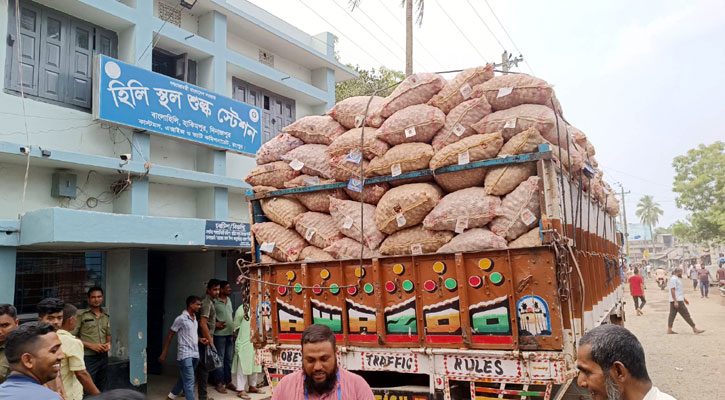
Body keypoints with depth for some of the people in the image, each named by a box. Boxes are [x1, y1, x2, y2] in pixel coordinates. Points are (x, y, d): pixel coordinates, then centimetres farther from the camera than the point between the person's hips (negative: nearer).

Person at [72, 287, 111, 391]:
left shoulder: (106, 316, 11)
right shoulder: (81, 315, -6)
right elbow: (72, 336, -9)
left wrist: (108, 343, 0)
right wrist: (90, 345, -15)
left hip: (103, 356, 6)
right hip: (88, 358, -5)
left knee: (101, 389, 14)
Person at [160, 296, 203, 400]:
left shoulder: (195, 319, 11)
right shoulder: (181, 319, -10)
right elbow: (170, 336, -5)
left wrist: (200, 339, 3)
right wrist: (163, 353, -5)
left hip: (195, 354, 7)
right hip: (185, 354, -7)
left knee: (184, 379, 16)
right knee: (189, 382, -6)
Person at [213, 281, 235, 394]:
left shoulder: (229, 300, 11)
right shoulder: (214, 301, -11)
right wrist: (216, 324, -16)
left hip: (230, 334, 7)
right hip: (220, 334, -7)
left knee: (229, 359, 12)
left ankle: (228, 382, 21)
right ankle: (219, 384, 9)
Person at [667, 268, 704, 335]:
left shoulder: (677, 279, 18)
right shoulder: (673, 279, -15)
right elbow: (672, 290, -21)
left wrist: (684, 299, 27)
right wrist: (675, 301, -24)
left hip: (678, 300, 10)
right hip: (677, 301, -10)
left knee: (672, 315, 7)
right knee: (686, 314, -5)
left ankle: (669, 330, 6)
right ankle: (694, 329, 0)